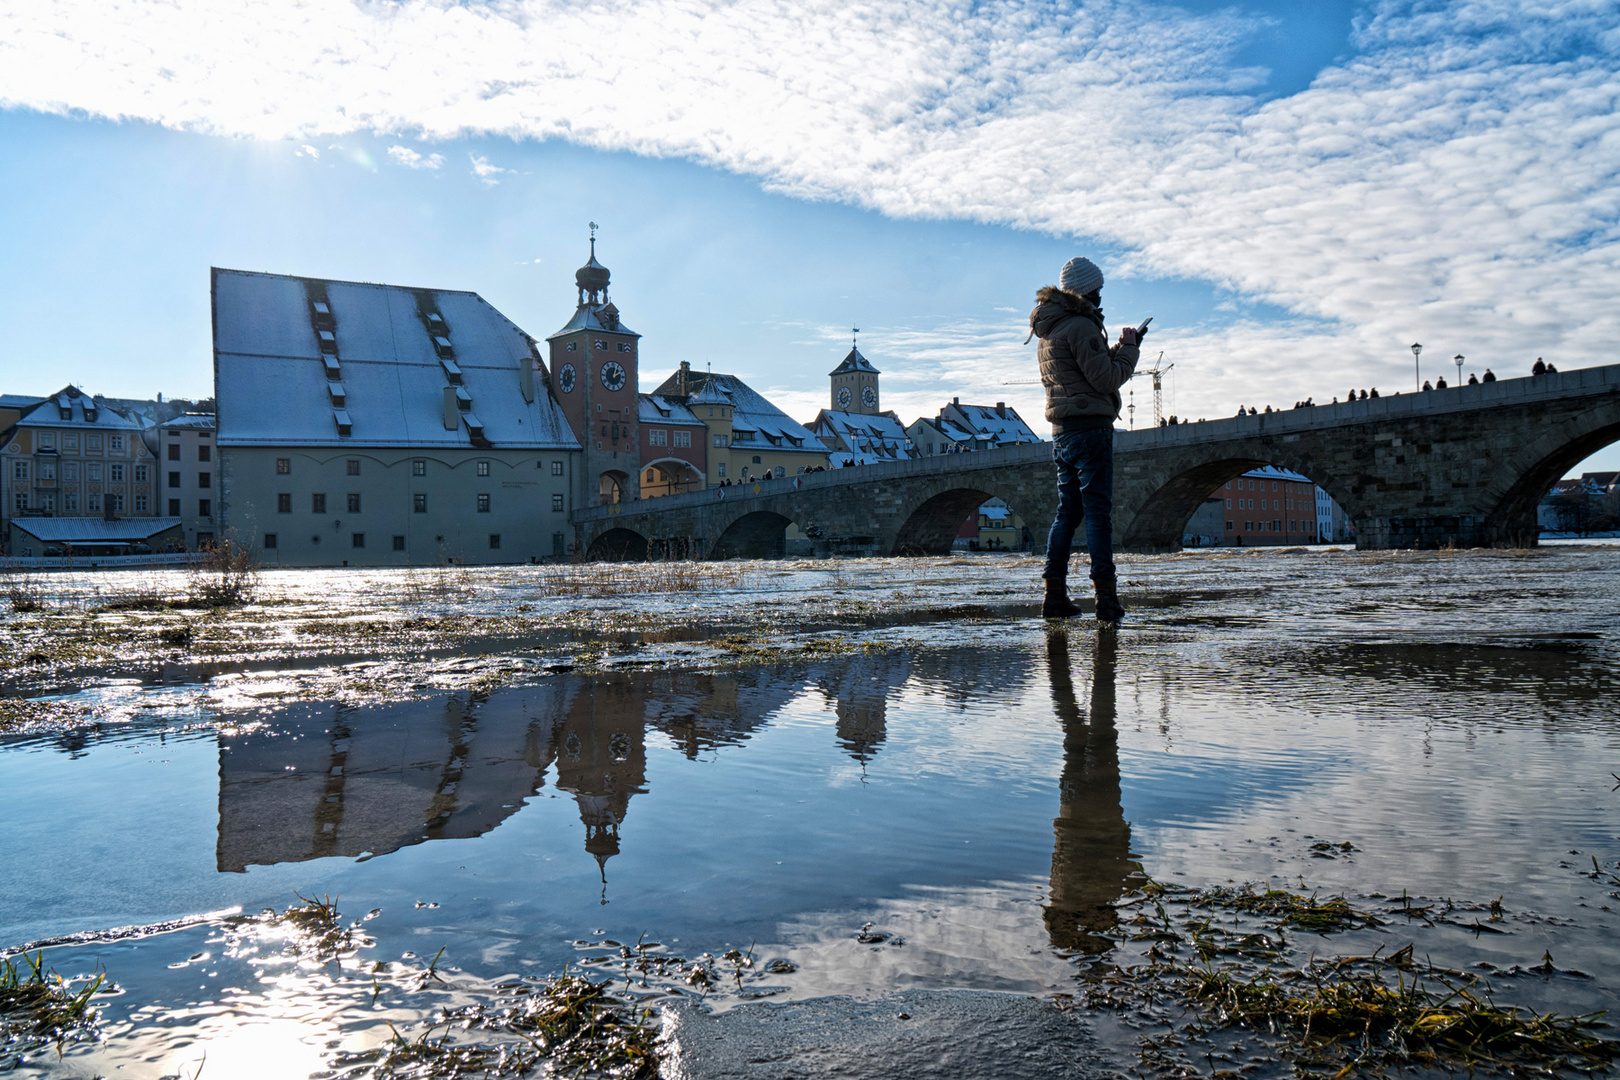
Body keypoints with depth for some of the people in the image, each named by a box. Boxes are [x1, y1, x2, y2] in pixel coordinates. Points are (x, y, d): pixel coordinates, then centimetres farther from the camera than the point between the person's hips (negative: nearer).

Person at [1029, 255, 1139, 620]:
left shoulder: (1049, 330, 18)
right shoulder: (1080, 325, -12)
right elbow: (1105, 379, -14)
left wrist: (1118, 348, 20)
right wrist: (1129, 350, 1)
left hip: (1062, 432, 9)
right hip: (1089, 426, -9)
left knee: (1067, 511, 11)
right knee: (1098, 510, -8)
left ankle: (1055, 595, 10)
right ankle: (1106, 596, -8)